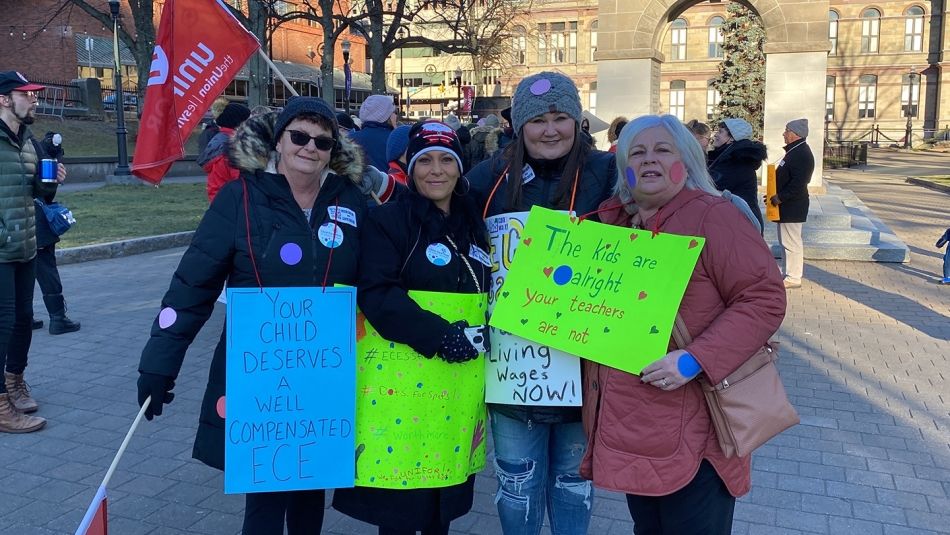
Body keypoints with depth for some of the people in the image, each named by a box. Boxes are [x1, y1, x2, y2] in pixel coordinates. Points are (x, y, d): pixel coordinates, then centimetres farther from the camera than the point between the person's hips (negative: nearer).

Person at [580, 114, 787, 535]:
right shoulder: (611, 220, 10)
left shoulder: (711, 216, -11)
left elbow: (765, 298, -17)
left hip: (693, 430, -6)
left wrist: (696, 361, -24)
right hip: (626, 422, 7)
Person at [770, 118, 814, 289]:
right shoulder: (794, 150, 15)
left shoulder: (802, 154, -17)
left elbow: (798, 182, -25)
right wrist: (777, 196, 11)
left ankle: (793, 278, 1)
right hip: (787, 205, 11)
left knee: (791, 242, -5)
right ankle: (788, 273, 26)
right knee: (786, 241, 17)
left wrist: (780, 197, -21)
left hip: (792, 207, -11)